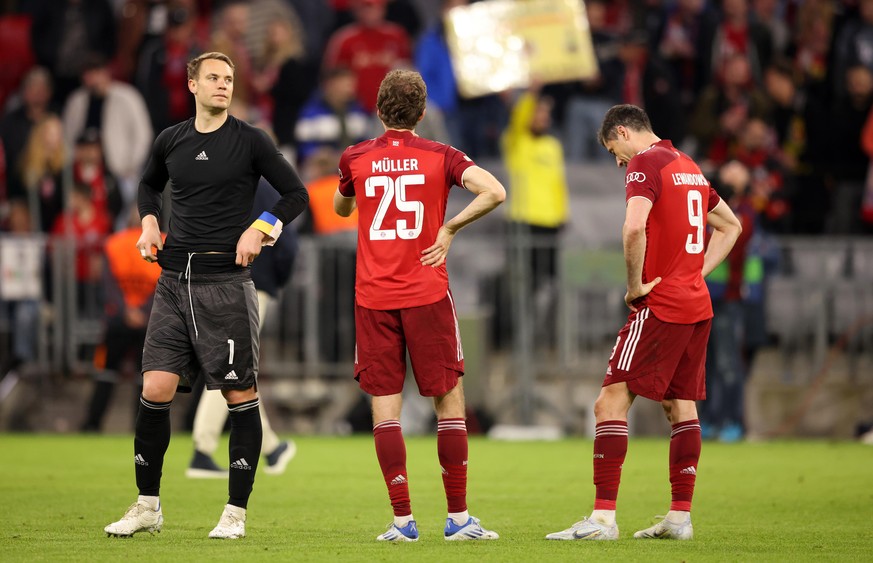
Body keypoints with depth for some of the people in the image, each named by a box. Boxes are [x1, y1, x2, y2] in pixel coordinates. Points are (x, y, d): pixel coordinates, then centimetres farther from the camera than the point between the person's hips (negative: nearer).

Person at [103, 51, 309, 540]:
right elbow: (150, 185, 29)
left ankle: (236, 512, 5)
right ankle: (148, 506, 8)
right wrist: (149, 221, 10)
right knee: (155, 389, -3)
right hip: (175, 279, 3)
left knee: (241, 396, -2)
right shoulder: (171, 141, 10)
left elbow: (296, 194, 3)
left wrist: (260, 230, -10)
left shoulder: (251, 141, -1)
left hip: (226, 281, -3)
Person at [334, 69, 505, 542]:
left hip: (372, 298, 1)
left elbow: (341, 209, 23)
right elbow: (494, 191, -15)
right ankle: (458, 517, 6)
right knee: (449, 400, 7)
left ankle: (403, 520, -3)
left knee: (384, 406, 3)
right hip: (426, 293, -1)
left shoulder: (355, 158, 4)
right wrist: (450, 227, -5)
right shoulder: (440, 157, -1)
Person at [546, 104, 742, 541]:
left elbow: (634, 228, -26)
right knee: (681, 406, 12)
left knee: (611, 403, -8)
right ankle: (679, 517, 12)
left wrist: (635, 284, -13)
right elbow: (730, 225, 28)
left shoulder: (645, 163, -9)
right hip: (697, 306, 9)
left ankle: (603, 517, -14)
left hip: (660, 307, -9)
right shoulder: (689, 166, 17)